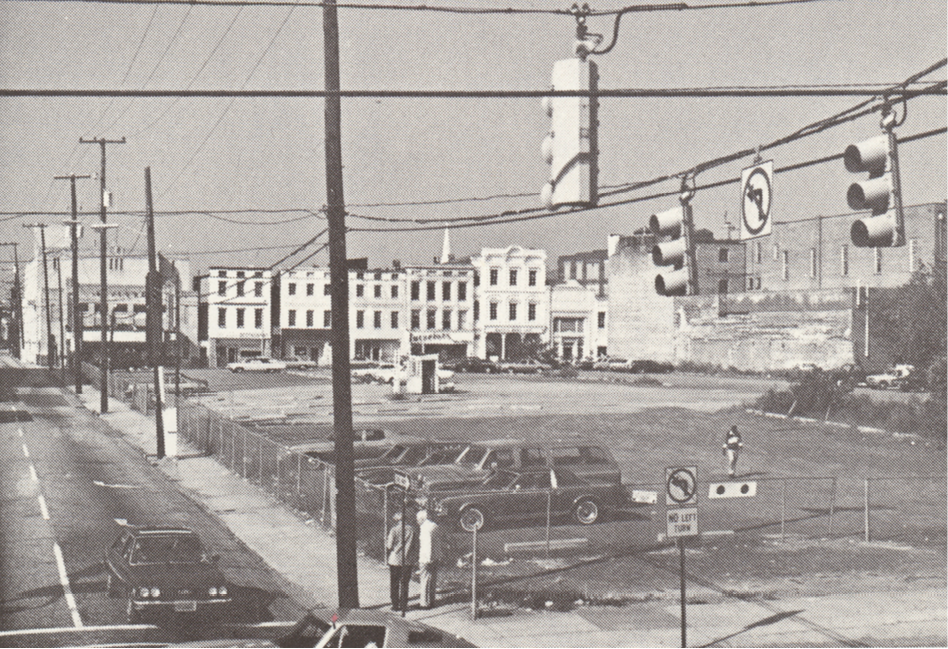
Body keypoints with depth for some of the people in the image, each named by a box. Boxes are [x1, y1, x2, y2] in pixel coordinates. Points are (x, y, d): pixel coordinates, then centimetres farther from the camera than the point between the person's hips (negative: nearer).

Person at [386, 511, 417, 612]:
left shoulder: (394, 530, -11)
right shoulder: (412, 529, -1)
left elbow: (389, 547, -9)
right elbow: (416, 546, 3)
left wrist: (386, 541, 12)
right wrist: (414, 562, 14)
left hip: (395, 561, -3)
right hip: (408, 561, 3)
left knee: (394, 585, 8)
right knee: (404, 584, 14)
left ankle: (395, 605, 9)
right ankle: (403, 604, 15)